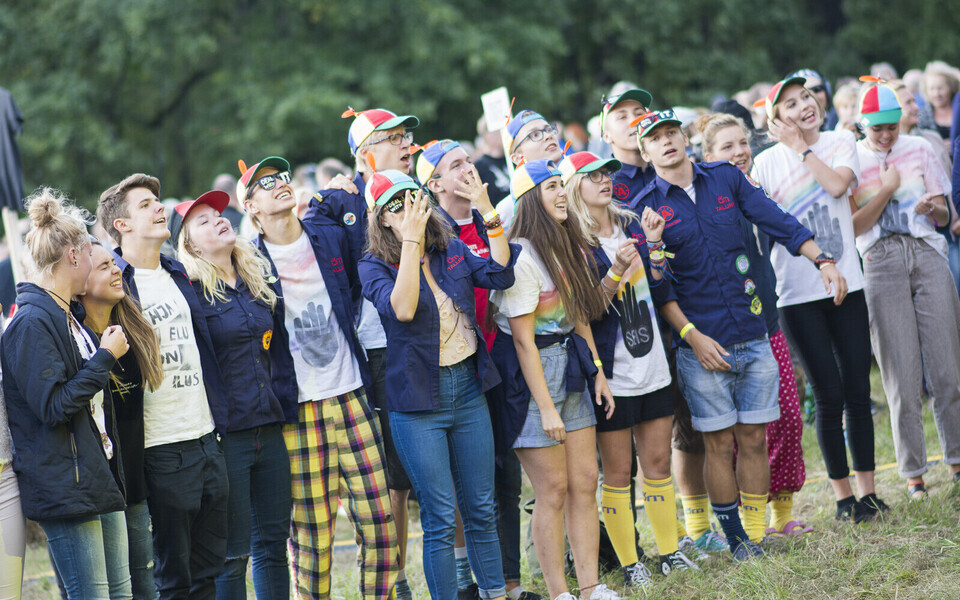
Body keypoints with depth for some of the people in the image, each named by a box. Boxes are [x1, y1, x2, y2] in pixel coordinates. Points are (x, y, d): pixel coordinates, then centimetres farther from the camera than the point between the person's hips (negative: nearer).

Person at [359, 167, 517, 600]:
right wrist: (411, 239, -28)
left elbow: (501, 276, -7)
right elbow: (402, 308, -25)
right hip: (418, 401, -4)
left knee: (481, 509, 12)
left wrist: (489, 213, -13)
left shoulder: (452, 251, 6)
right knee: (440, 518, -2)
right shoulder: (374, 267, -7)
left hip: (468, 388, 4)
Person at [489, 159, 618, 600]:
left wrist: (597, 372, 9)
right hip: (531, 372, -8)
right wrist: (546, 407, -18)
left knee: (585, 481, 6)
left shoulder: (569, 248, 9)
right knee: (553, 488, -4)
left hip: (570, 367, 8)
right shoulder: (521, 257, -17)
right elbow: (523, 338, -17)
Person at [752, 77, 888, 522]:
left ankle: (867, 490, 14)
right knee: (830, 396, -1)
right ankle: (843, 496, 11)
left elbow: (837, 185, -13)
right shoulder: (766, 164, 2)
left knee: (858, 392, 3)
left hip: (846, 284, 2)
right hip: (797, 293, -2)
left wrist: (801, 148, -7)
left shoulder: (840, 143, 6)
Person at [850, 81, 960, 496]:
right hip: (881, 262, -2)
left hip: (927, 254, 2)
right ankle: (913, 470, 4)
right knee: (901, 371, -2)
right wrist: (886, 189, -10)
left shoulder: (919, 150, 11)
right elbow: (852, 227, -3)